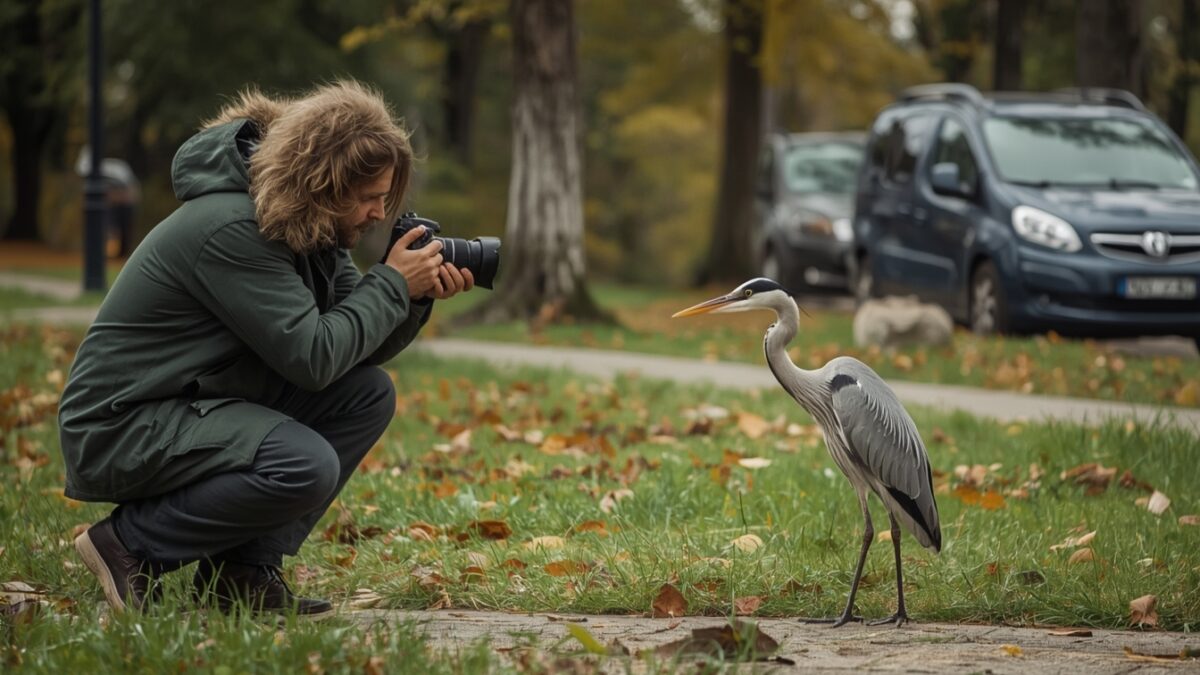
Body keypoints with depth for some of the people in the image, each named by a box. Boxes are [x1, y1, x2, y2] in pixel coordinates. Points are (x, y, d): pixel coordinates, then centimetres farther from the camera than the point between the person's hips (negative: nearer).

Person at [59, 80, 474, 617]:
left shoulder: (312, 229, 4)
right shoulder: (231, 231, -24)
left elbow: (358, 346, 6)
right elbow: (312, 357, -26)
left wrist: (417, 299, -11)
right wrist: (392, 285, -17)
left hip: (203, 403, 10)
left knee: (368, 394, -1)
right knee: (306, 467, -30)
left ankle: (244, 569, -3)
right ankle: (130, 544, -10)